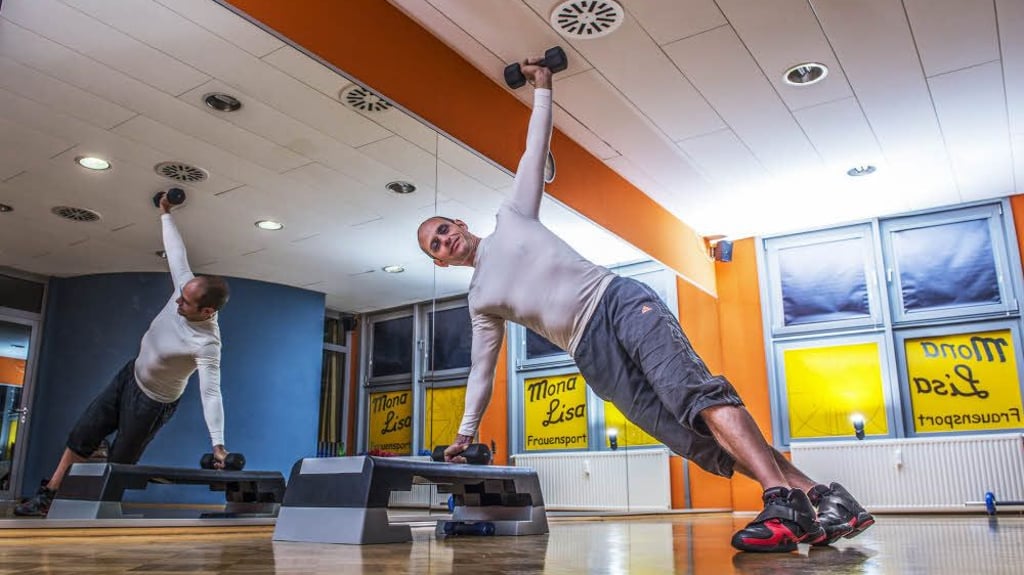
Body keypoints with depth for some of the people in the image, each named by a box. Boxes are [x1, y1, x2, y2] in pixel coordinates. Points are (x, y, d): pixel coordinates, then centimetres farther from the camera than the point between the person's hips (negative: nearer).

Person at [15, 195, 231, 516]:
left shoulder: (207, 343, -37)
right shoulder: (187, 287, -20)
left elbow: (210, 392, -41)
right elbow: (176, 252, -4)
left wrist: (218, 444, -47)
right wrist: (165, 214, 6)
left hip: (153, 402, -7)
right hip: (130, 375, 8)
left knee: (119, 463, 5)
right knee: (81, 436, 12)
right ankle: (47, 497, 24)